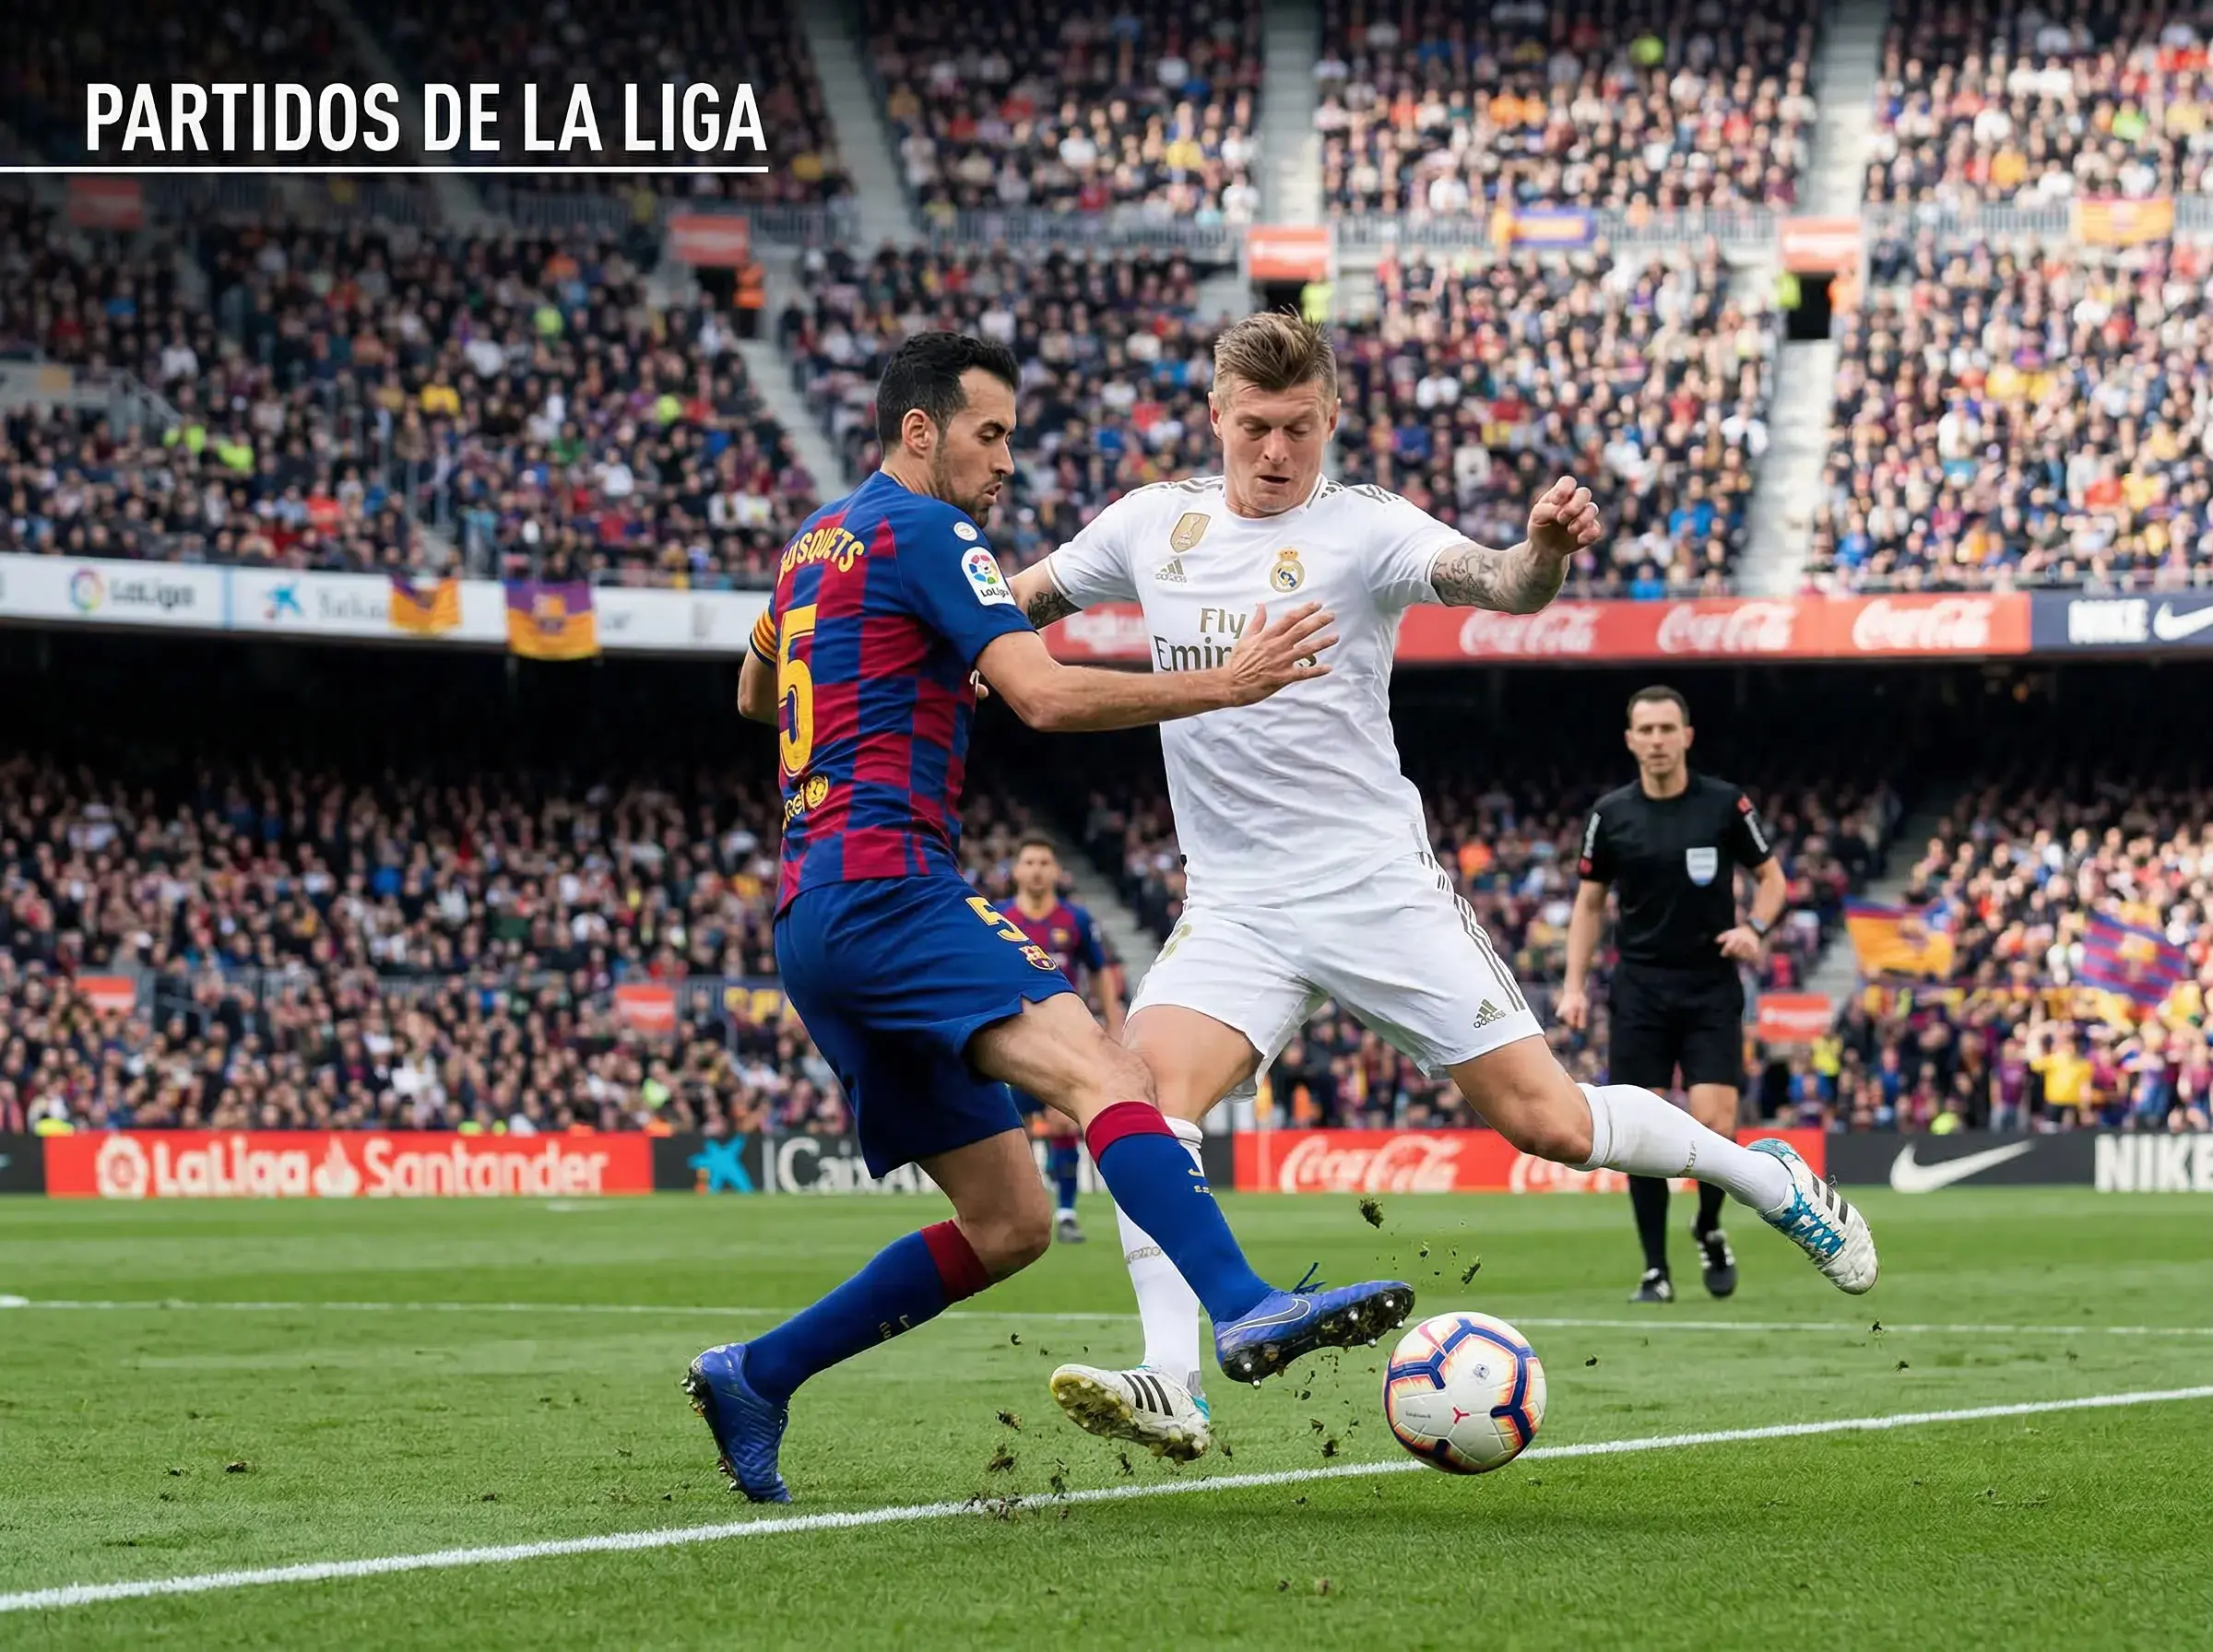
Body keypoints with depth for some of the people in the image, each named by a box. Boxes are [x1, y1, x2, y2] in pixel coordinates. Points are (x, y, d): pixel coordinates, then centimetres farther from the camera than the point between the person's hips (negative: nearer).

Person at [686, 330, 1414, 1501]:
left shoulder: (815, 543, 25)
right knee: (1098, 1072, -30)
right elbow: (1044, 696, -14)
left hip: (808, 919, 10)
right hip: (885, 886, -10)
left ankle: (751, 1378, 11)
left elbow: (755, 695, 43)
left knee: (1009, 1224, 8)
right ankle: (1247, 1311, -52)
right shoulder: (926, 531, -2)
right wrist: (1227, 683, -14)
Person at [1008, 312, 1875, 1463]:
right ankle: (1169, 1390, -27)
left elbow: (1500, 586, -24)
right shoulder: (1154, 524, 8)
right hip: (1233, 907, 3)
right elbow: (1009, 605, 22)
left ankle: (1771, 1180, 20)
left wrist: (1545, 547, -46)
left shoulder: (1361, 528, -6)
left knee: (1548, 1122, -5)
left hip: (1380, 890, -3)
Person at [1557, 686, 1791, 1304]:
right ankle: (1655, 1268, 6)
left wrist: (1754, 927, -12)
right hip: (1640, 989, 1)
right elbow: (1589, 902, 11)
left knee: (1715, 1124, -12)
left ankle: (1709, 1230, 16)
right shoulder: (1611, 814, 2)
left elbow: (1772, 876, 8)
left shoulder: (1725, 804, -3)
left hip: (1711, 988, -1)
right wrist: (1574, 985, 2)